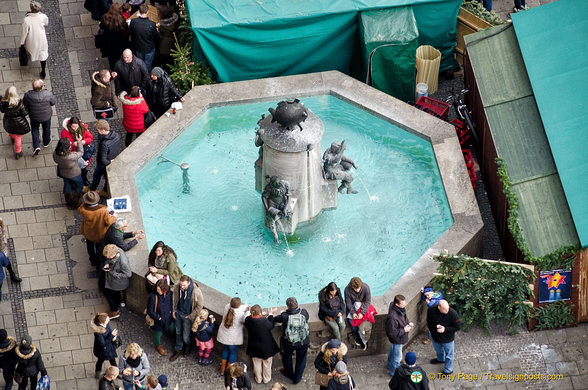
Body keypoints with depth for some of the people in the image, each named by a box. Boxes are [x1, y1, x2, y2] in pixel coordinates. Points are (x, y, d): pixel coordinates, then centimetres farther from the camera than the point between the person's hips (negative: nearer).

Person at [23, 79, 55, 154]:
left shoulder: (28, 95, -31)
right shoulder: (48, 94, -33)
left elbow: (25, 103, -13)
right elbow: (53, 103, -15)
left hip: (34, 117, 0)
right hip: (46, 116, 0)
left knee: (34, 129, 28)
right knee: (46, 128, 30)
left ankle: (36, 146, 21)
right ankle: (46, 142, 54)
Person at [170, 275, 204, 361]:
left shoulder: (196, 291, -33)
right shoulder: (176, 287, -19)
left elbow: (200, 305, -16)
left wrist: (191, 316, -11)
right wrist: (174, 310, 4)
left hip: (187, 315, -4)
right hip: (178, 312, 4)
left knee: (186, 335, 9)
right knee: (178, 332, 21)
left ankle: (187, 347, 43)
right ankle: (178, 349, 42)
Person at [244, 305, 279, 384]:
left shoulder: (248, 320, -21)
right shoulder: (265, 321, -32)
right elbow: (271, 326, -11)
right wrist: (270, 315, 3)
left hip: (254, 348, 3)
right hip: (266, 347, -3)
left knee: (257, 364, 24)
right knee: (267, 364, 21)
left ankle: (258, 379, 39)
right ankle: (266, 379, 38)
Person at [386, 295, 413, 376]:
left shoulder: (401, 309, -15)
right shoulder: (392, 317, -43)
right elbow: (392, 333, -33)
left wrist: (408, 323, -4)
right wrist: (404, 330, -28)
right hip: (397, 339, -9)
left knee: (393, 351, 33)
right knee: (397, 356, 14)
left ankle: (390, 365, 59)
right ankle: (394, 373, 38)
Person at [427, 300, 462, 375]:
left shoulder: (453, 313, -33)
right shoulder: (431, 310, -24)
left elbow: (458, 327, -22)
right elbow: (429, 322, -3)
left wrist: (445, 329, -29)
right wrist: (434, 327, -15)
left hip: (448, 339, -4)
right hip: (435, 336, 4)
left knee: (449, 354, 18)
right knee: (438, 350, 33)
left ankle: (448, 370, 42)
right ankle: (440, 359, 65)